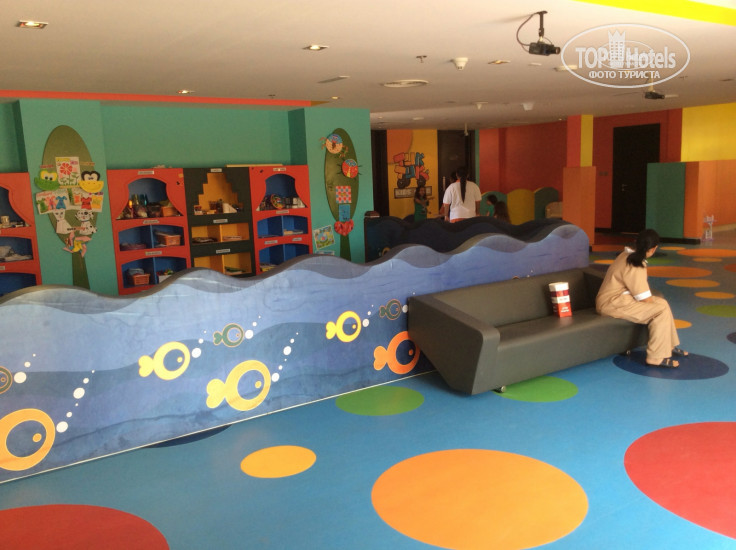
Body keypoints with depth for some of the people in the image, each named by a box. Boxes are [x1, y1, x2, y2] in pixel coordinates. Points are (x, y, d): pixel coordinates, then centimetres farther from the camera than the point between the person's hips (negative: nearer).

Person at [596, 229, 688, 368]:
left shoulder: (628, 255, 5)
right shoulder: (635, 267, -23)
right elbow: (645, 298, -17)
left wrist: (654, 300, 0)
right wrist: (655, 303, 2)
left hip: (621, 297, 10)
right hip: (612, 304, -10)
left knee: (662, 302, 12)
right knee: (661, 309, -16)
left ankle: (670, 345, 24)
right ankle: (657, 358, -11)